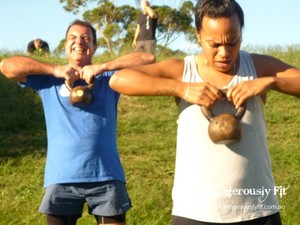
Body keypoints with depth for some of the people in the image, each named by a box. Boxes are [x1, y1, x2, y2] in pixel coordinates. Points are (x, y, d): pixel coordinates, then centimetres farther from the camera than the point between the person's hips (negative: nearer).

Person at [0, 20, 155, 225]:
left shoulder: (108, 77, 10)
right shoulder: (49, 79, 10)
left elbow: (148, 59, -1)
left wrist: (102, 67, -8)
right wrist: (55, 69, -6)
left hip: (105, 175, 0)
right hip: (61, 177, 0)